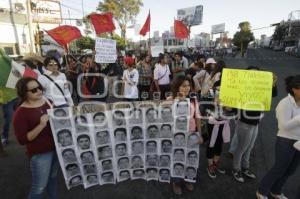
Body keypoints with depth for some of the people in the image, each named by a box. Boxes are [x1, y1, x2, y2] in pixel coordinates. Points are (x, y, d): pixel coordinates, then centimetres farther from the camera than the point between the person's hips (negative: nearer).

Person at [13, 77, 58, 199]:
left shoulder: (47, 102, -1)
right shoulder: (21, 113, -17)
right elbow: (22, 140, -20)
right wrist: (41, 125, -30)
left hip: (56, 147, 6)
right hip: (39, 153, -5)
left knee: (53, 177, 25)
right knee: (39, 187, 10)